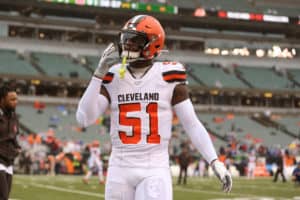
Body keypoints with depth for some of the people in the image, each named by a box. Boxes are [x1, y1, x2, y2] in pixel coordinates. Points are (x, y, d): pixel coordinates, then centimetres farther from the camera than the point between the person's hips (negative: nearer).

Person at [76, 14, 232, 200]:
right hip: (120, 169, 3)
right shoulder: (112, 77, 4)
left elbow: (192, 124, -1)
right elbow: (84, 118, -6)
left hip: (155, 169, -3)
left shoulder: (167, 77, -3)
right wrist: (100, 73, -11)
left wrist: (215, 162, -11)